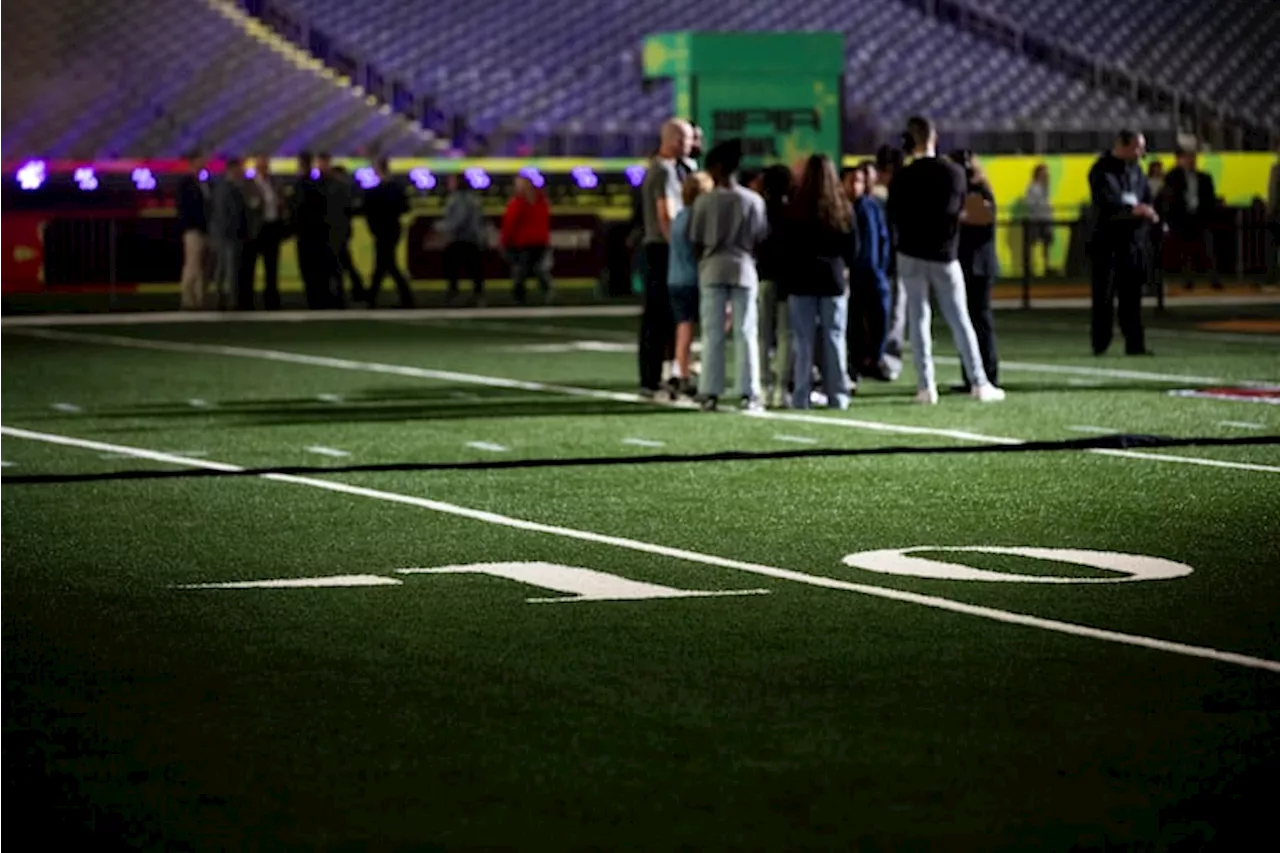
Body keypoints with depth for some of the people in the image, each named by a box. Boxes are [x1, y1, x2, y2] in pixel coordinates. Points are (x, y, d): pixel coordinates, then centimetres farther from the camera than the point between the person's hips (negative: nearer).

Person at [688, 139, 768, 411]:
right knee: (745, 334, 3)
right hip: (743, 269, 1)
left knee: (712, 333, 3)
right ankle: (749, 394, 0)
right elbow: (760, 240, 3)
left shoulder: (705, 201, -3)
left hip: (713, 269, -1)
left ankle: (710, 393, 0)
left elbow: (696, 242, 0)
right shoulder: (753, 201, 0)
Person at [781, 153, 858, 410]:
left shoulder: (795, 209, -8)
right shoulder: (843, 208, -2)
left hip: (802, 281, -1)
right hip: (833, 279, 1)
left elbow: (786, 247, -3)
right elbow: (853, 247, 4)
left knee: (803, 340, 1)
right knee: (835, 338, 6)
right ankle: (837, 395, 6)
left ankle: (801, 396, -1)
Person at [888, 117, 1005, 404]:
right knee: (959, 320, 6)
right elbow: (962, 208, 0)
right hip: (945, 256, 1)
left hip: (911, 255, -1)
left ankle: (926, 386, -2)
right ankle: (979, 383, 4)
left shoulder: (903, 178, -8)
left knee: (919, 319, 4)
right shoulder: (954, 173, -5)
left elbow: (894, 218, -2)